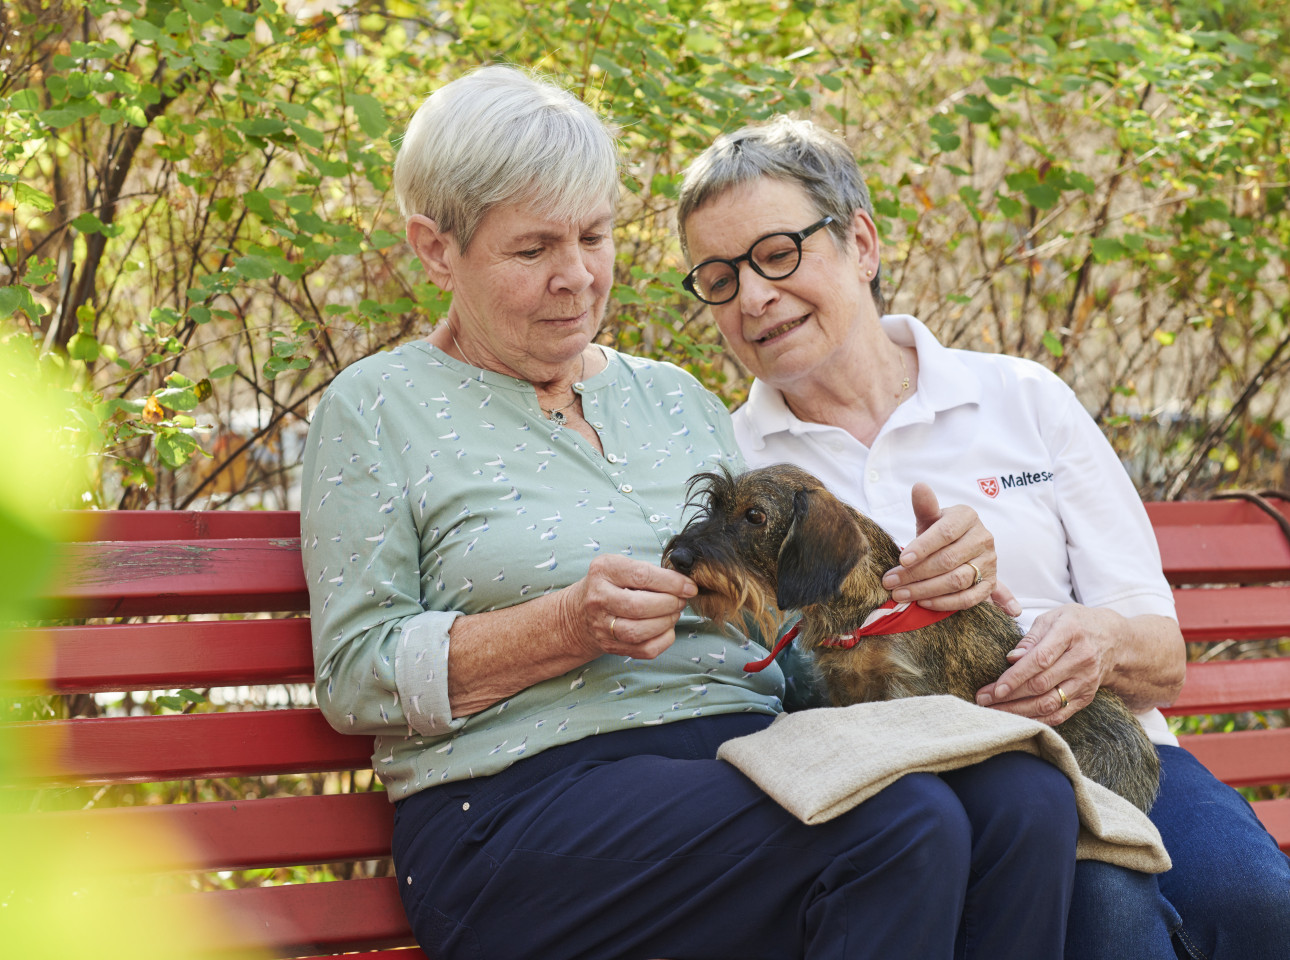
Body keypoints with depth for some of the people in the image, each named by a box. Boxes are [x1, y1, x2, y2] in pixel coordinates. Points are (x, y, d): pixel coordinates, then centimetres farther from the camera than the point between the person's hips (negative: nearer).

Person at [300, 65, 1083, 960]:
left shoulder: (677, 399, 23)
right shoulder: (377, 409, 7)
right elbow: (357, 677, -1)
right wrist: (569, 626, -14)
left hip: (749, 749, 6)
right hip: (525, 797, -5)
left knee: (1027, 798, -24)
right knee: (901, 829, -31)